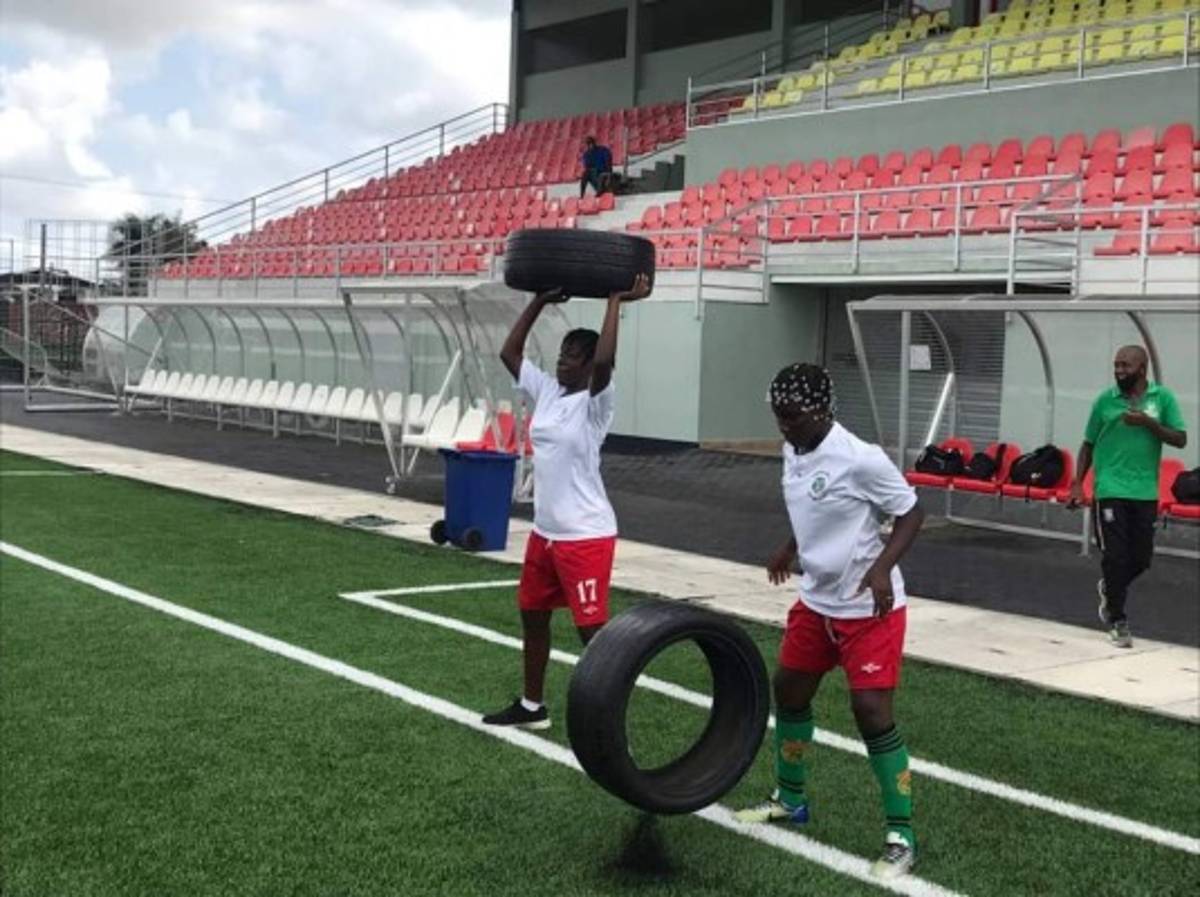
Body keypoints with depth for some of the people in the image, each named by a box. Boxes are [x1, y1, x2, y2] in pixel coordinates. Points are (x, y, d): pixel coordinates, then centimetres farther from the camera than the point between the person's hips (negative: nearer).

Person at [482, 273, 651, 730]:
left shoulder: (595, 402, -14)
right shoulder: (546, 390, 6)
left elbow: (605, 361, -33)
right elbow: (509, 352, 12)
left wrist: (616, 301, -25)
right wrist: (540, 300, 10)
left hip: (586, 536, -8)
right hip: (544, 531, 8)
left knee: (592, 630, -5)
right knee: (532, 615, 19)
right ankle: (531, 706, 35)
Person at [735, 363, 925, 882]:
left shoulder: (861, 459, -22)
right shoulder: (792, 452, 1)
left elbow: (911, 513, -14)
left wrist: (882, 568, -26)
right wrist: (790, 550, 19)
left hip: (867, 607, -8)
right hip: (815, 600, 8)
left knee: (871, 709, -12)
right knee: (788, 690, 16)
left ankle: (902, 837, 1)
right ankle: (790, 799, 37)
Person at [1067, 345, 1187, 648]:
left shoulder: (1163, 397, 2)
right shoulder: (1105, 400, 2)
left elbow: (1180, 440, -2)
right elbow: (1088, 445, 9)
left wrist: (1148, 423, -16)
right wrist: (1077, 484, 2)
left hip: (1145, 492, 1)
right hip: (1111, 489, -1)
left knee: (1141, 558, 7)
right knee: (1115, 557, -3)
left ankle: (1110, 590, 37)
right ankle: (1118, 621, 11)